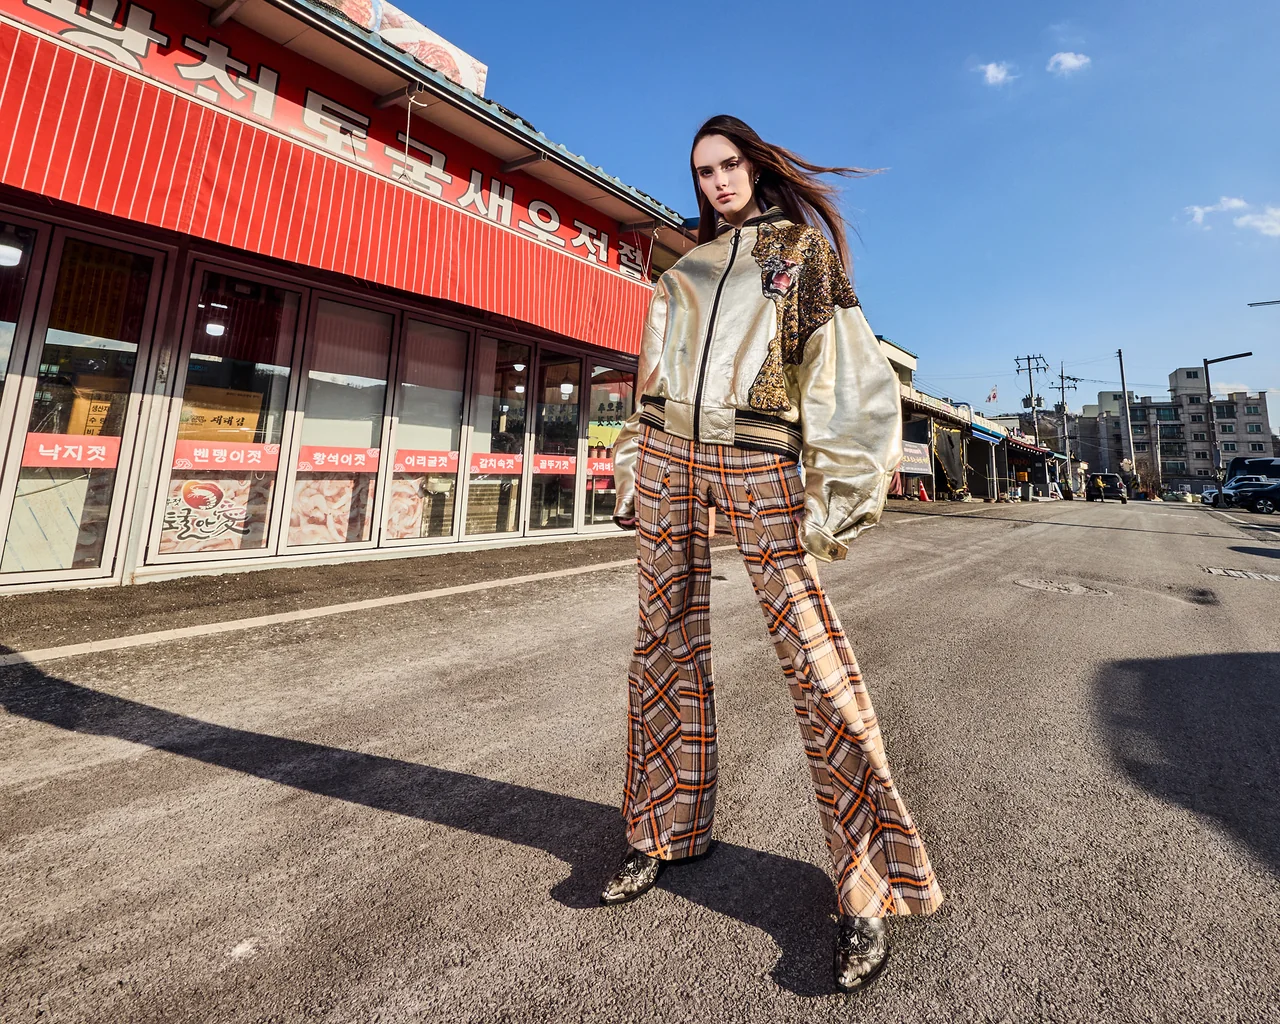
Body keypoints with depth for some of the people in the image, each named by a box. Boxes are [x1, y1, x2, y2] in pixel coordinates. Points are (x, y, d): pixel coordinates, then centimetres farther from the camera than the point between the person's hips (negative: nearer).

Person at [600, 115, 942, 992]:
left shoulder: (803, 246, 14)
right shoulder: (686, 269, 25)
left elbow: (842, 364, 2)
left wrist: (840, 483, -10)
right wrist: (634, 479, 14)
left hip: (759, 461, -4)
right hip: (671, 452, 5)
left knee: (810, 646, -11)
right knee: (667, 640, 5)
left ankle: (871, 885, 5)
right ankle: (667, 832, 23)